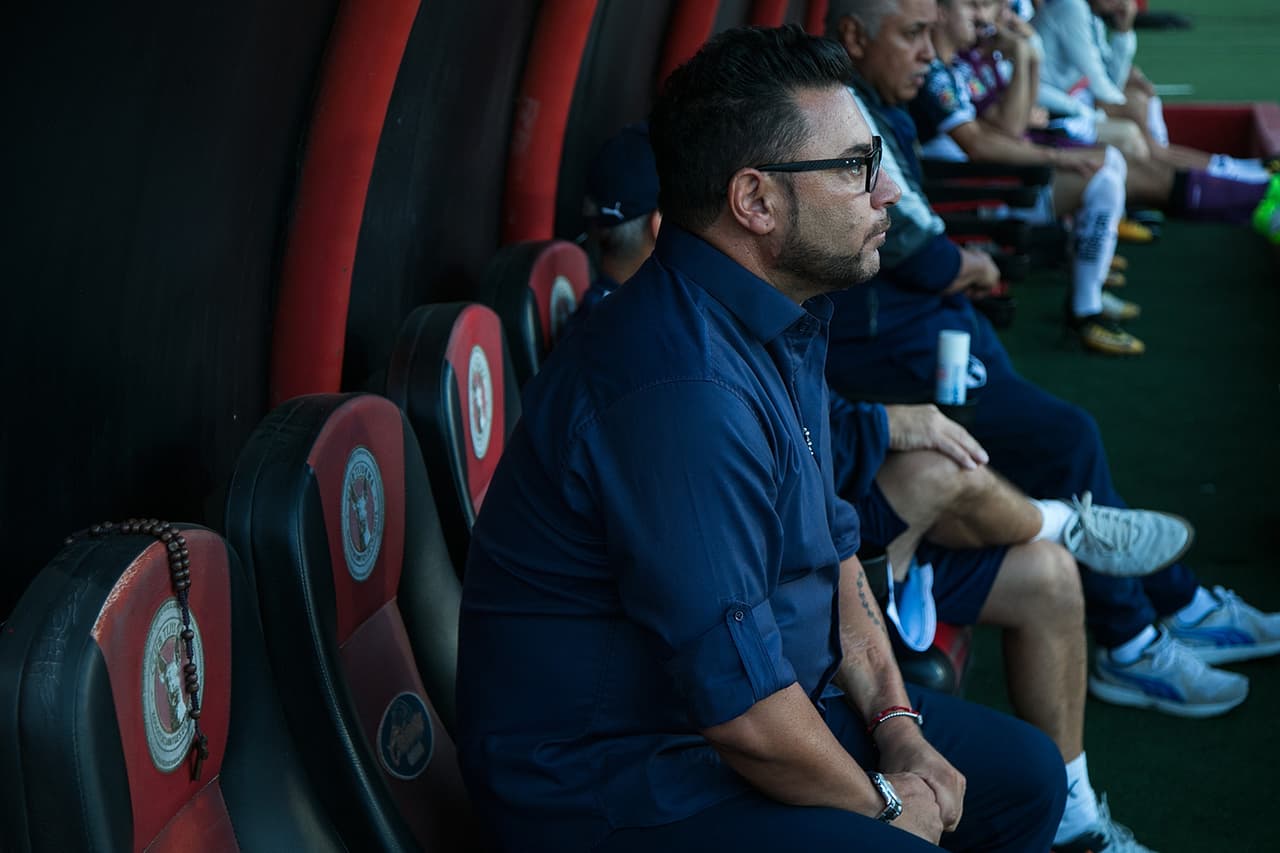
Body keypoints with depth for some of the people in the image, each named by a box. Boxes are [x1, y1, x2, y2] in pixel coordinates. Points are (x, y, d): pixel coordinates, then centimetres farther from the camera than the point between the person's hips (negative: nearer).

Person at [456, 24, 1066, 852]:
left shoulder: (783, 321, 5)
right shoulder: (687, 387, -29)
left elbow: (832, 544, 14)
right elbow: (737, 702, -28)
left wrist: (895, 723, 3)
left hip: (751, 707, 10)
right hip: (609, 776, -10)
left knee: (1024, 774, 11)